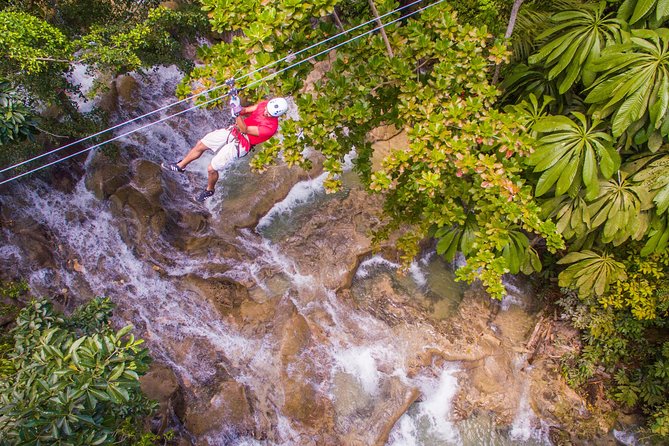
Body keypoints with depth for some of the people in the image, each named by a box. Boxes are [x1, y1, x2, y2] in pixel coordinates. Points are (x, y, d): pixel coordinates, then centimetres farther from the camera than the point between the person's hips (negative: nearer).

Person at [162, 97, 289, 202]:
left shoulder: (270, 127, -31)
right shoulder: (265, 104, -12)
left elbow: (245, 130, -30)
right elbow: (246, 110, -1)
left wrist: (238, 114, -42)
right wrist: (240, 110, -23)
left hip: (239, 144, -7)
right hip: (233, 131, 7)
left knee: (211, 169, -2)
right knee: (200, 144, 13)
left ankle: (209, 190, 31)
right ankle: (180, 166, 37)